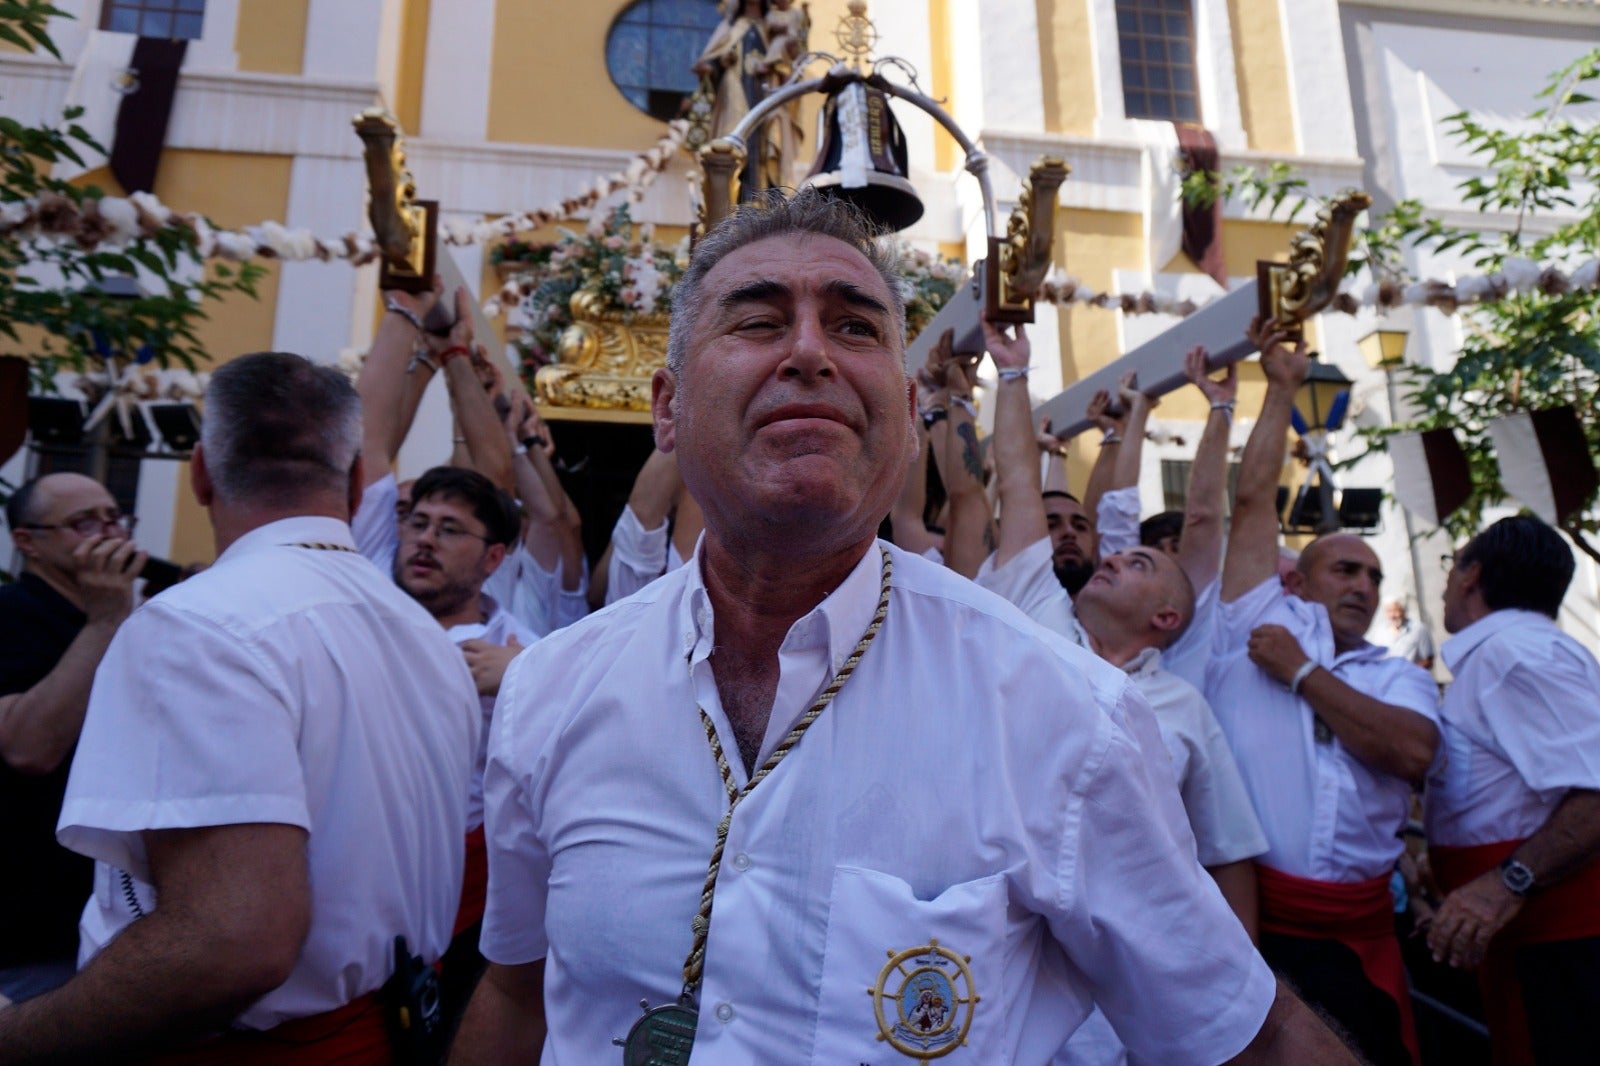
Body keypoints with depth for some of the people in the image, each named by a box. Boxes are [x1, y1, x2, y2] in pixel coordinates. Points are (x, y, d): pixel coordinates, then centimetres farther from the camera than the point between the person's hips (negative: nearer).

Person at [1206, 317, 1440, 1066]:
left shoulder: (1400, 678, 13)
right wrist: (1281, 390, 12)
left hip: (1351, 933, 3)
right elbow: (1254, 499, 6)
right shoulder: (1264, 622, 8)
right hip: (1238, 906, -2)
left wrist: (1300, 673, -4)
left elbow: (1412, 752, -9)